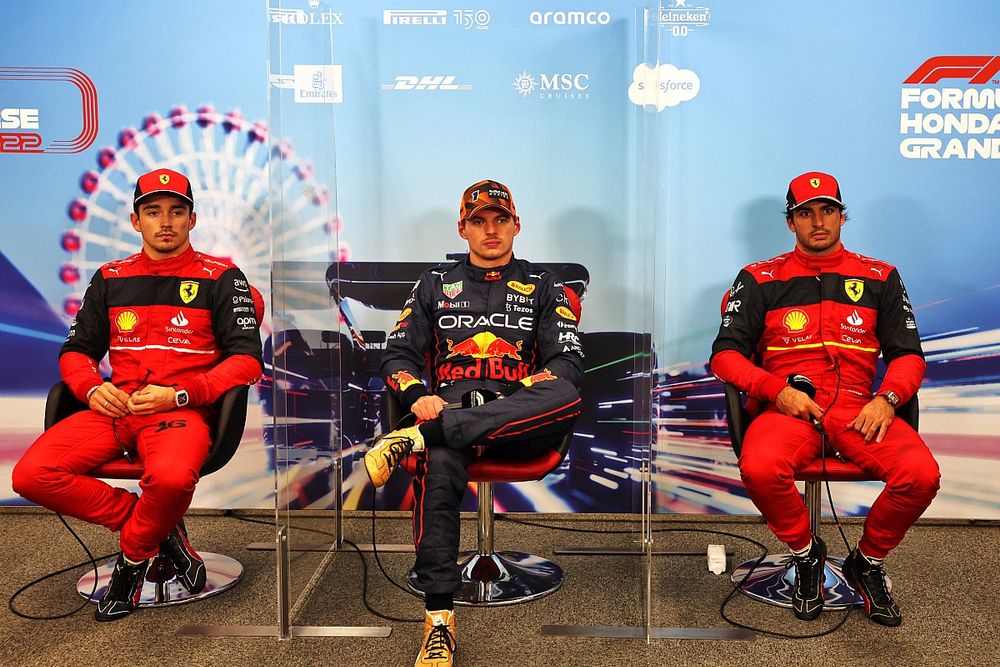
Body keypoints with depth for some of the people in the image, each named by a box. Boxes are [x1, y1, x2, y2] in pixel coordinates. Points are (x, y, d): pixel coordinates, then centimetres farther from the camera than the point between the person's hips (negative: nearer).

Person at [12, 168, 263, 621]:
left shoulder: (221, 278, 4)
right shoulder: (110, 279, 18)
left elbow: (247, 361, -4)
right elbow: (76, 350, 21)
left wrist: (178, 395, -15)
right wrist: (92, 388, -3)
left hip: (182, 410, -4)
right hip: (114, 408, 5)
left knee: (171, 478, -36)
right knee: (32, 475, -19)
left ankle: (134, 556, -1)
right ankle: (160, 531, -5)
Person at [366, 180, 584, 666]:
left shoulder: (543, 286, 18)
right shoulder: (436, 284, 22)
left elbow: (567, 363, 5)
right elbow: (397, 354, 13)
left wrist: (520, 394, -14)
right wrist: (417, 396, -9)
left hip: (519, 415, 0)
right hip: (449, 403, 0)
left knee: (567, 395, -35)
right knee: (438, 467, -35)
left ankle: (414, 438, -39)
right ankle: (438, 620, -30)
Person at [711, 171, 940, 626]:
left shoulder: (879, 277, 17)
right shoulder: (760, 279, 11)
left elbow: (908, 354, 15)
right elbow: (725, 354, 4)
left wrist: (887, 399, -6)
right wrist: (778, 390, -11)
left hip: (859, 408, 2)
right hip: (787, 407, -1)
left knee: (921, 474, -26)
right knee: (759, 469, -33)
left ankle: (867, 562, 6)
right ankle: (806, 554, 1)